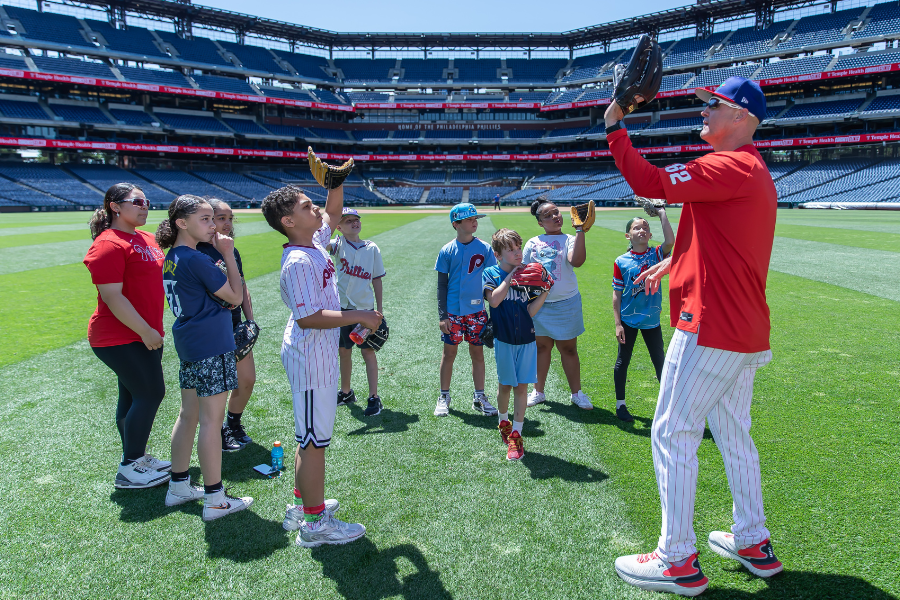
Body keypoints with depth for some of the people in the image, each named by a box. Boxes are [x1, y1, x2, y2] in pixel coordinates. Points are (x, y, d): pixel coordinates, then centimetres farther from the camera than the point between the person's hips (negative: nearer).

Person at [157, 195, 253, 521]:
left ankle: (179, 486, 29)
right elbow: (235, 296, -13)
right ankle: (215, 500, 6)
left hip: (188, 344, 10)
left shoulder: (172, 258, 10)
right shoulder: (196, 260, -18)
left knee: (188, 414, 17)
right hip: (211, 344, -9)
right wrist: (228, 255, -9)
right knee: (211, 420, -3)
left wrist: (220, 256, 11)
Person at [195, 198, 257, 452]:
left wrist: (250, 320, 11)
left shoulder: (233, 252, 10)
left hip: (236, 327, 8)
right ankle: (218, 435, 23)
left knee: (247, 380, 13)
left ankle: (233, 426, 35)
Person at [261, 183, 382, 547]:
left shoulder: (315, 244, 7)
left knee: (309, 436, 20)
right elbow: (309, 316, -26)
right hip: (311, 357, -10)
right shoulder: (298, 262, -21)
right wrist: (359, 317, -22)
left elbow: (333, 213, 22)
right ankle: (314, 523, 13)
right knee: (314, 439, 0)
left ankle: (302, 505, 35)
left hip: (317, 354, 10)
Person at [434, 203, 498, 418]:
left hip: (476, 311, 1)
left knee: (477, 353, 8)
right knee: (449, 353, 7)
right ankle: (444, 397, 21)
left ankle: (479, 398, 20)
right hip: (453, 311, -1)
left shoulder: (484, 249, 0)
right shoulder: (447, 251, -2)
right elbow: (441, 285, 0)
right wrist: (442, 315, -4)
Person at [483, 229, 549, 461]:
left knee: (521, 386, 3)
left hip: (526, 339, 2)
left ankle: (515, 434, 12)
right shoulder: (491, 273, -3)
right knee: (505, 385, 9)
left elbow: (530, 311, 0)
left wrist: (545, 291, -12)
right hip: (504, 339, -2)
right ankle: (503, 422, 35)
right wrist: (510, 277, -18)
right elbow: (494, 300, -22)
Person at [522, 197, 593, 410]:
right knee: (542, 347, 11)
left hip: (566, 303, -2)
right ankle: (538, 391, 24)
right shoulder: (532, 243, 6)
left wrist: (580, 230, -22)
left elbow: (577, 261, -23)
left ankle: (576, 393, 20)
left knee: (568, 349, 6)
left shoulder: (569, 240, -1)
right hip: (539, 304, 2)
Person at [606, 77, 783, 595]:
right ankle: (754, 544, 33)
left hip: (709, 328, -10)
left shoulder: (732, 167, -14)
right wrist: (675, 263, 24)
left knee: (672, 435, -3)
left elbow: (650, 183, -19)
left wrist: (615, 128, -11)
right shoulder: (755, 173, 18)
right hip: (746, 331, 10)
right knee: (734, 436, 20)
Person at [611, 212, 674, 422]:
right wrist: (617, 324, -7)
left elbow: (670, 242, -26)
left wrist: (662, 214, -20)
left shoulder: (656, 254, -2)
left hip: (651, 319, 1)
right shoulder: (621, 262, -6)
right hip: (628, 319, -1)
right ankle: (620, 404, 22)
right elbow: (617, 294, -4)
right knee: (623, 361, 9)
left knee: (660, 361, 11)